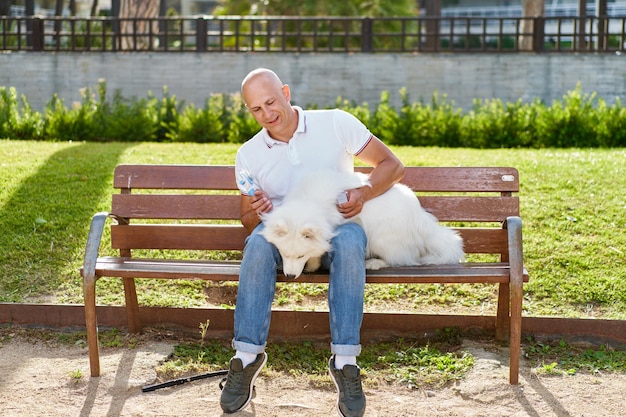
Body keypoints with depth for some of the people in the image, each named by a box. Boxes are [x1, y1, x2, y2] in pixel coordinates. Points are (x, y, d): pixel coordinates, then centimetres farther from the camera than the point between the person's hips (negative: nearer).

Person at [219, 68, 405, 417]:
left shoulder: (336, 123, 0)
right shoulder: (249, 155, 8)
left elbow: (392, 165, 1)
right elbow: (248, 222, 14)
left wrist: (364, 192, -19)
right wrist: (256, 212, -12)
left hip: (337, 226, -2)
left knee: (349, 241, -38)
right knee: (259, 241, -33)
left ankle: (345, 361, -37)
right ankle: (247, 355, -32)